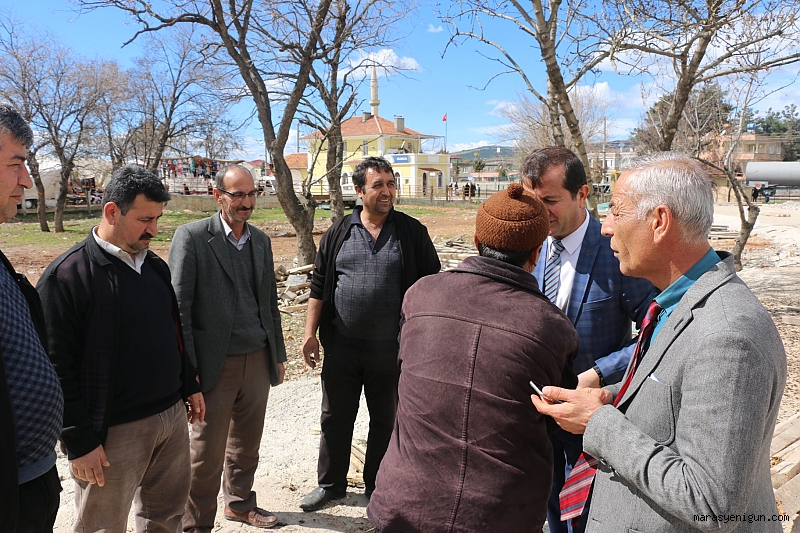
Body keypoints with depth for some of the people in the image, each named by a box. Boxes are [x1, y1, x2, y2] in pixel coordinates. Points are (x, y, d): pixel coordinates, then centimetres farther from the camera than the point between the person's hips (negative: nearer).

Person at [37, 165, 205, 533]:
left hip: (173, 417, 6)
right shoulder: (66, 276, -13)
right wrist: (79, 442, -13)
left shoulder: (154, 264, 9)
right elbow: (57, 367, -15)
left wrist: (190, 386, 17)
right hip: (113, 433, -6)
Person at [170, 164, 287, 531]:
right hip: (216, 364, -5)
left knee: (247, 443, 19)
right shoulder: (192, 236, -9)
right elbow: (179, 305, -11)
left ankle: (240, 503, 40)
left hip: (258, 360, 5)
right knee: (207, 452, 6)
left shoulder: (261, 240, 9)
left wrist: (278, 355, 15)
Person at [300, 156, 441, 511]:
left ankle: (377, 487, 34)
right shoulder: (339, 233, 2)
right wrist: (310, 333, 2)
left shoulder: (412, 232, -3)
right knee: (335, 418, 14)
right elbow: (319, 287, 6)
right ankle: (330, 484, 35)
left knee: (385, 420, 14)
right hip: (342, 346, 2)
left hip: (391, 348, -1)